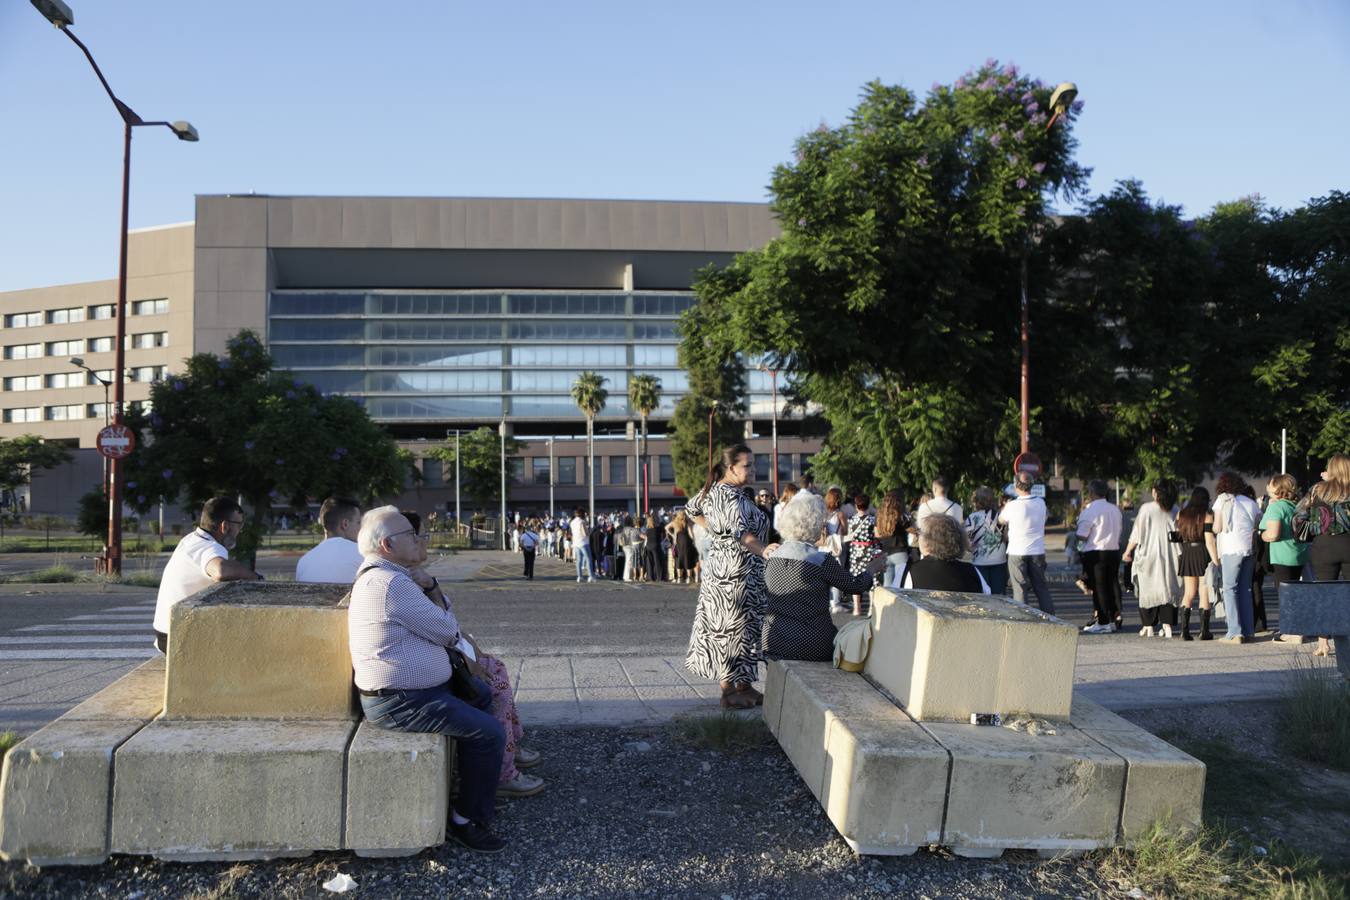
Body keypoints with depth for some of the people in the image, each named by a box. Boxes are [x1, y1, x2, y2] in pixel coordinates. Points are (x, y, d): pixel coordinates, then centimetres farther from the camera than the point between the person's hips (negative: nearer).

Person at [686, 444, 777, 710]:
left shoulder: (713, 489, 10)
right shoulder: (730, 497, -20)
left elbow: (693, 508, 27)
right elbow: (740, 532, -34)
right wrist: (763, 550, -48)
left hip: (721, 565, 10)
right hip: (735, 570, -10)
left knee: (743, 626, 14)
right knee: (732, 627, -3)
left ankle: (744, 685, 22)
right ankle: (730, 691, 5)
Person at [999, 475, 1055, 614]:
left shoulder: (1012, 506, -14)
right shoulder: (1041, 503, -2)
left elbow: (1001, 521, 4)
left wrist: (1005, 506, 23)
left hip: (1017, 552, -4)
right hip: (1038, 552, 4)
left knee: (1020, 590, 3)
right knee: (1041, 588, 12)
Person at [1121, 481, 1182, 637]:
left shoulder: (1146, 508, -9)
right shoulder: (1175, 511, 2)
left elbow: (1137, 532, -7)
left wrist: (1128, 551, 3)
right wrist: (1179, 556, 14)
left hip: (1149, 555, -3)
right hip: (1170, 557, 3)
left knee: (1148, 589, 6)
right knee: (1168, 588, 6)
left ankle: (1149, 626, 8)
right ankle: (1167, 624, -3)